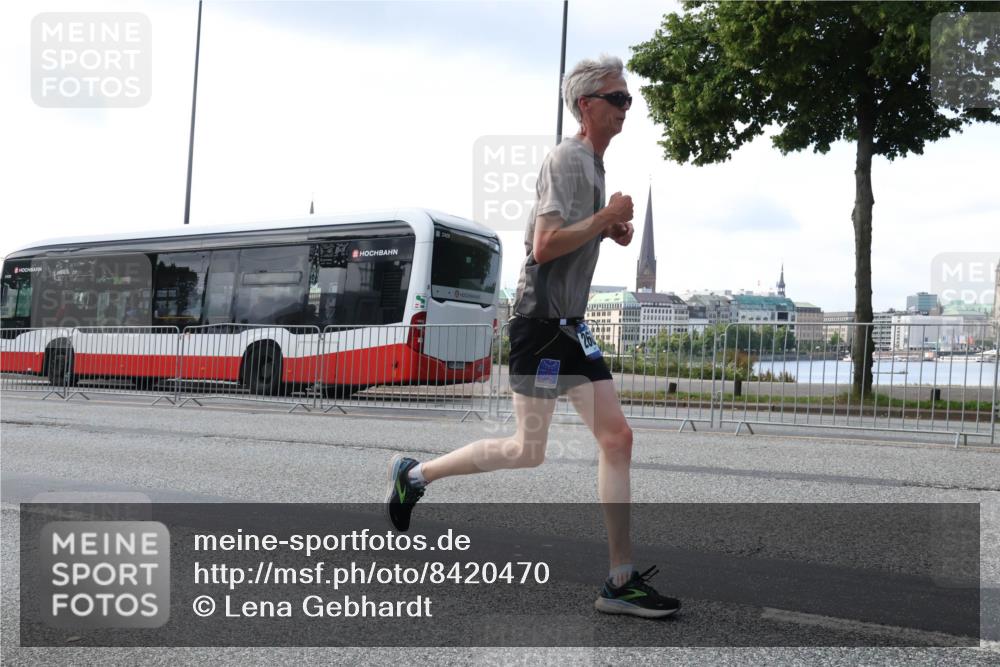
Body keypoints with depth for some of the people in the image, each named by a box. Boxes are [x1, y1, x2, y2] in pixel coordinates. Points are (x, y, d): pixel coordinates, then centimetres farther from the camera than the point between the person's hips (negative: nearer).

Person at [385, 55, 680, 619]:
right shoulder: (567, 158, -12)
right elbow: (544, 246, -22)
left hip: (571, 324, 9)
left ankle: (622, 581, 4)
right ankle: (416, 474, 20)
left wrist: (611, 230, 12)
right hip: (541, 321, -9)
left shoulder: (594, 161, 17)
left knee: (618, 437, 1)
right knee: (529, 452, -1)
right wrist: (606, 219, -14)